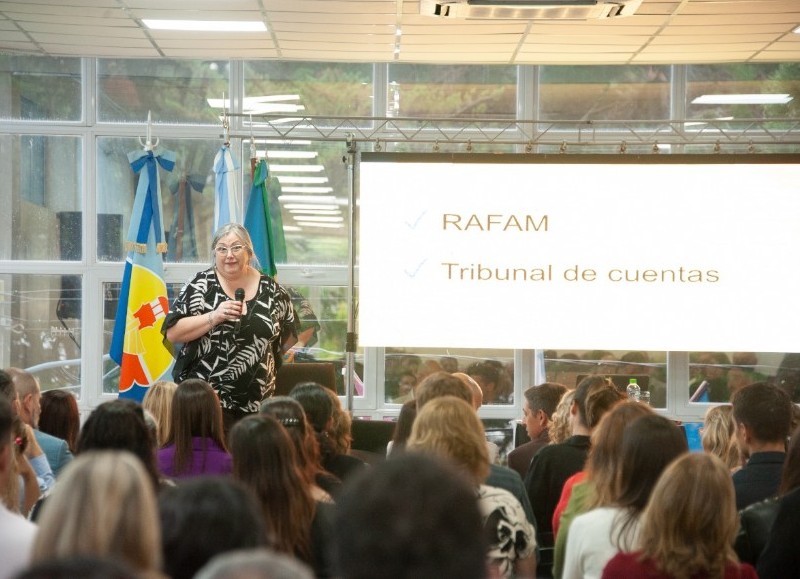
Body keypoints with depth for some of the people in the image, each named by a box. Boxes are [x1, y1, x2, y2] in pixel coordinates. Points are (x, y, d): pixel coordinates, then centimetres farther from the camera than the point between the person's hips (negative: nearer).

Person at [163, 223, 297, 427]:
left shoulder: (270, 290, 5)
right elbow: (172, 333, -9)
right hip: (202, 398, -3)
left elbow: (289, 337, 19)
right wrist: (214, 316, -19)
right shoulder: (200, 285, -2)